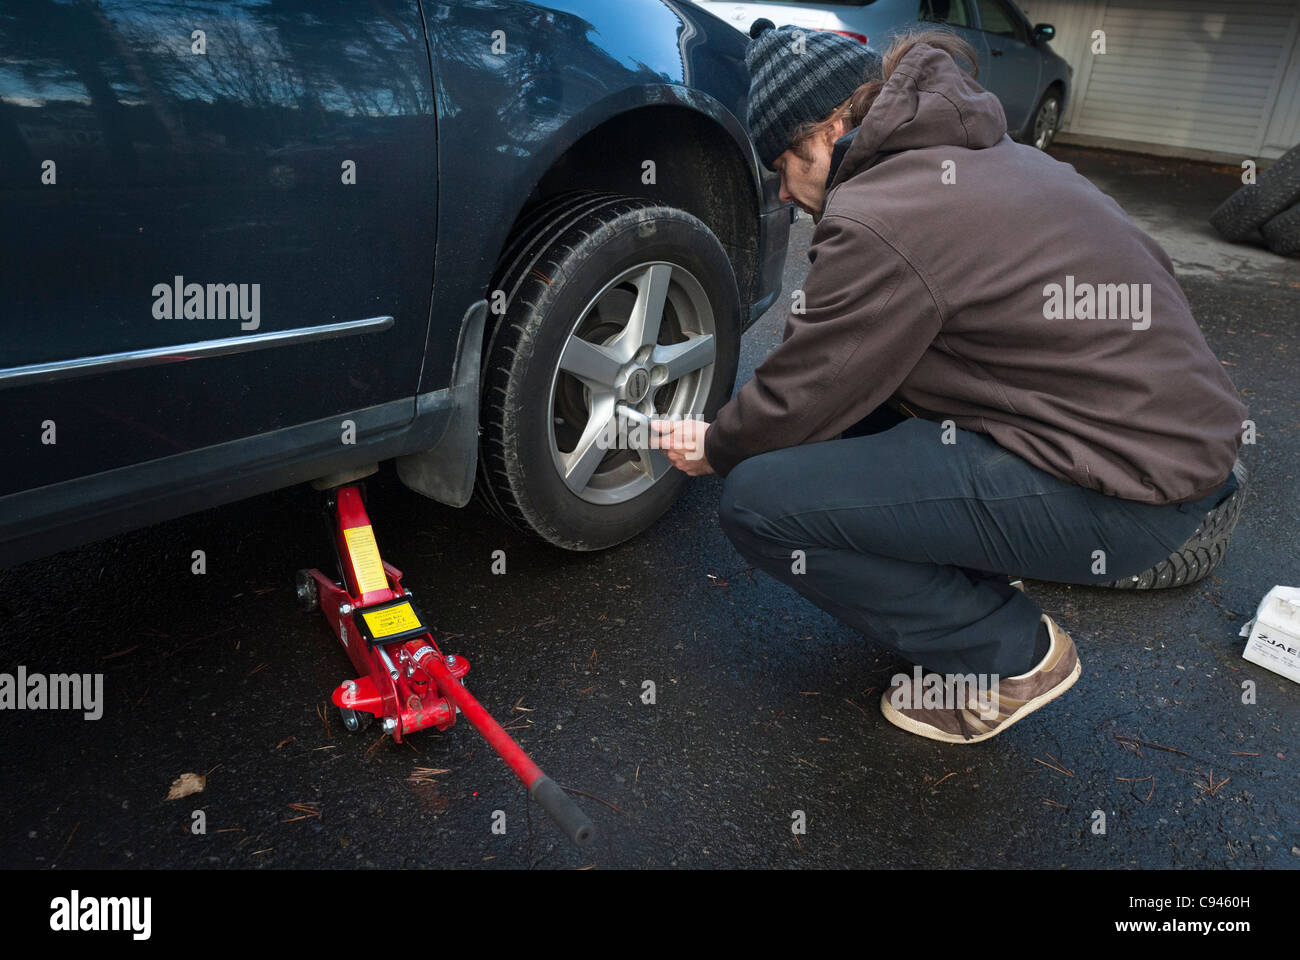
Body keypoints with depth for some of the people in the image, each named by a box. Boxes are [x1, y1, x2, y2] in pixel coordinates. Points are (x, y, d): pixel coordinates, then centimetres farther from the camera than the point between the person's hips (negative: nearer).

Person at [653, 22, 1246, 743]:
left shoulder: (875, 221, -19)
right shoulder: (976, 153, 11)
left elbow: (796, 402, -13)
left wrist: (713, 450, 10)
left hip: (1123, 494, -10)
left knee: (757, 500, -14)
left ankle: (1012, 656, 1)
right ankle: (974, 589, 18)